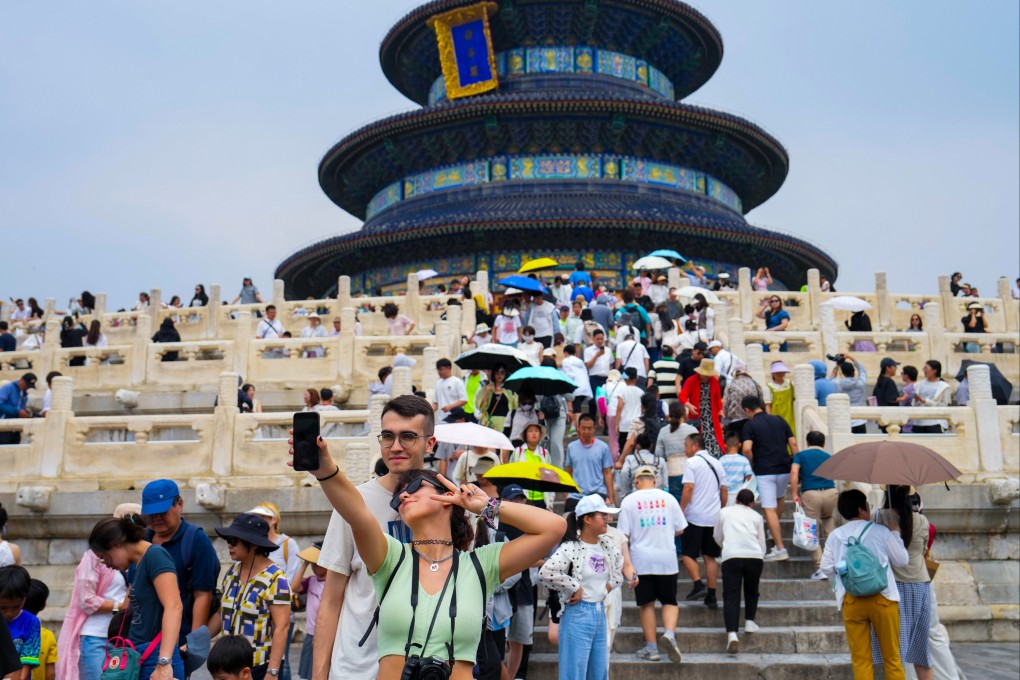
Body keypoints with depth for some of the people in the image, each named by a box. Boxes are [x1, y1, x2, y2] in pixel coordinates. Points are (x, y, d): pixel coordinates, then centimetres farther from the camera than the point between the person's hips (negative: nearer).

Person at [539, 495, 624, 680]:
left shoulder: (607, 545, 6)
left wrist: (610, 584, 9)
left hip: (600, 612, 8)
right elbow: (545, 573, -28)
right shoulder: (571, 548, -16)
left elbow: (619, 566, 26)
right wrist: (574, 588, -18)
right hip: (578, 614, -8)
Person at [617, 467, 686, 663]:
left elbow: (624, 535, -3)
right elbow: (680, 530, 7)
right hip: (667, 558, 1)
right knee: (669, 601, 10)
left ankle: (651, 648, 10)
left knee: (647, 604, 8)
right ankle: (669, 633, -14)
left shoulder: (629, 501, -1)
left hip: (641, 560, -1)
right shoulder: (668, 498, 3)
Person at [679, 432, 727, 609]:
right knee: (710, 557, 9)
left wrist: (680, 511, -9)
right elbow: (724, 490, 16)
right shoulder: (716, 463, 14)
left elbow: (688, 489, -14)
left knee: (688, 554, 4)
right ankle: (711, 596, 7)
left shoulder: (692, 462, -6)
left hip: (695, 516, -6)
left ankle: (699, 585, -13)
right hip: (714, 517, 6)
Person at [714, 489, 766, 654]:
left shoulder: (724, 512, 22)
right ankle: (749, 622, 22)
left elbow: (717, 537, 31)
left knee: (731, 595, -3)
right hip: (755, 556, 1)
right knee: (751, 591, 26)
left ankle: (732, 634, -17)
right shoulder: (756, 516, 23)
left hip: (731, 557, -1)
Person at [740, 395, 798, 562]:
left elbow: (747, 449, -16)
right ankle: (775, 531, 43)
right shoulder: (780, 420, 11)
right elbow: (793, 444, 7)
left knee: (769, 509, -4)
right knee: (780, 497, 32)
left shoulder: (750, 425, -3)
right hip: (784, 469, 5)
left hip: (764, 471, -5)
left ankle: (780, 548, -9)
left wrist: (752, 465, 1)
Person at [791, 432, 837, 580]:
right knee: (828, 518, 34)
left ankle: (820, 568, -2)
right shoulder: (828, 456, 21)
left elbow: (794, 472, -4)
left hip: (810, 494, -3)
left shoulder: (801, 454, 13)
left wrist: (795, 494, -5)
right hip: (831, 492, 3)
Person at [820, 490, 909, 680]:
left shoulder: (835, 536, 6)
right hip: (882, 597, -2)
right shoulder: (880, 531, -1)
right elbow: (903, 560, 6)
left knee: (860, 659, 6)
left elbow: (827, 567, 4)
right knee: (891, 657, 8)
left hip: (851, 600, 2)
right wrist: (895, 533, 19)